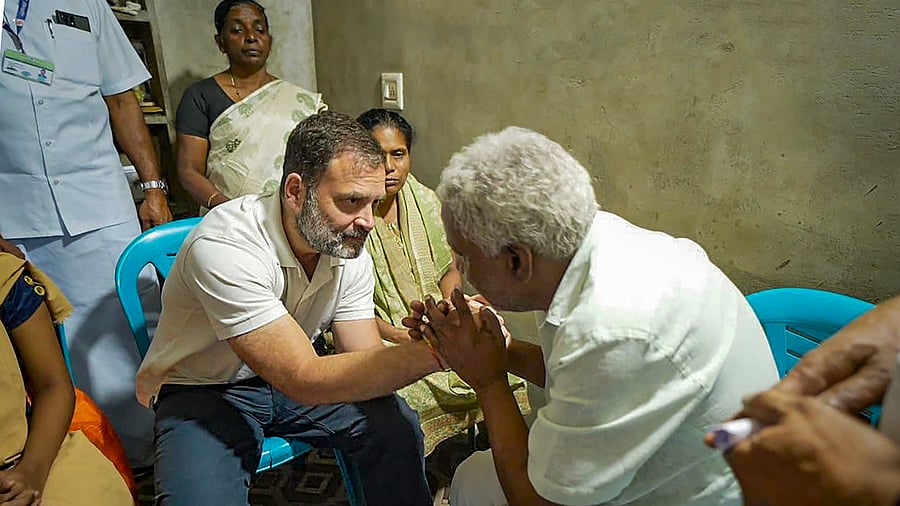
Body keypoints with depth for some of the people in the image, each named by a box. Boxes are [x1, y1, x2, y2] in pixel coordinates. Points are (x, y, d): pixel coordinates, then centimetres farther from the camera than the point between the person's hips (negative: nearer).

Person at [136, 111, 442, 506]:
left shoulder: (349, 251, -10)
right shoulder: (223, 247, -32)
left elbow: (365, 361, -11)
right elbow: (305, 380, -35)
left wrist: (423, 340, -33)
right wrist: (434, 351, -41)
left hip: (292, 377, 5)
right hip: (203, 392, -4)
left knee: (395, 425, -15)